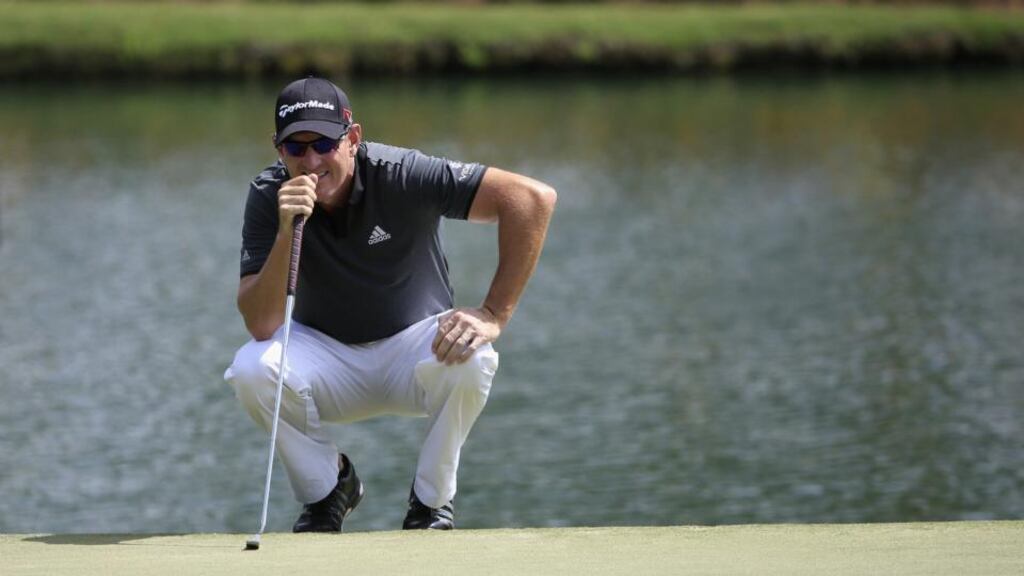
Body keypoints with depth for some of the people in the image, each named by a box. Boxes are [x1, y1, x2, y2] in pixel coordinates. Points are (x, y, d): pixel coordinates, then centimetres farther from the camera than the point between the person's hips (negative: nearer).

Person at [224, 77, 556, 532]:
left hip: (414, 345, -2)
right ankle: (327, 488, 1)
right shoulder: (270, 197, -16)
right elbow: (261, 325, -25)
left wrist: (493, 315, -29)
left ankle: (431, 500, -7)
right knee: (251, 369, -28)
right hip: (326, 355, 2)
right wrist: (287, 233, -39)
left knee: (471, 360, -34)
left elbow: (533, 198, -29)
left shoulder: (403, 175, -23)